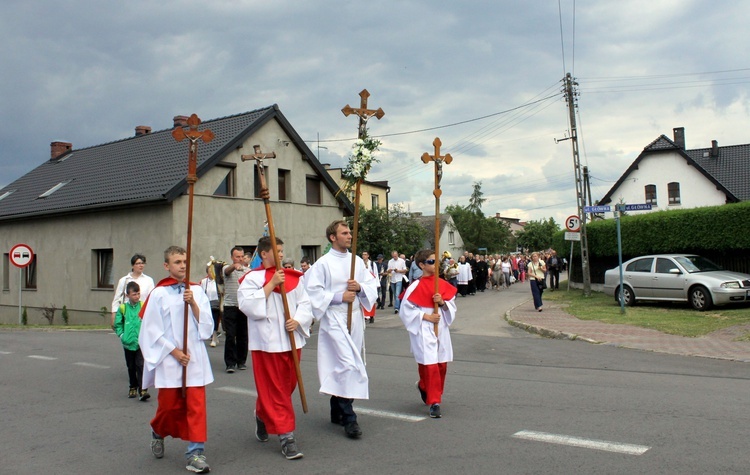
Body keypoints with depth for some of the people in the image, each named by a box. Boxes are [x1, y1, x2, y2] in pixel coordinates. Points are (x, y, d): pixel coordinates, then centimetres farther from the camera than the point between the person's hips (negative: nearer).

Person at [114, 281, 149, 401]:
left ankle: (142, 390, -12)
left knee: (141, 365, -11)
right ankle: (133, 387, 29)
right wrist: (121, 335, -1)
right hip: (128, 343, 2)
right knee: (131, 367, 15)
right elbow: (117, 324, 10)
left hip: (141, 343, -2)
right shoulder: (123, 308, 1)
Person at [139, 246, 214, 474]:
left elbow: (207, 324, 0)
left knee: (196, 405, -3)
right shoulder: (158, 294, -4)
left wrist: (193, 303, -14)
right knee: (169, 405, 10)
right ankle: (158, 432, 41)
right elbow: (152, 330, -4)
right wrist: (174, 351, -10)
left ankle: (195, 453, 5)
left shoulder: (196, 290, 4)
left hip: (195, 358, 2)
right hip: (169, 359, -2)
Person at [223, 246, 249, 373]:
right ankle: (230, 363, 2)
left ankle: (241, 361, 21)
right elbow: (227, 271, -26)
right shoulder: (228, 269, -1)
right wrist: (235, 266, -49)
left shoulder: (248, 271, 10)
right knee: (230, 335, -5)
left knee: (243, 336, 9)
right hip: (230, 307, -3)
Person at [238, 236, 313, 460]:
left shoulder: (292, 277, 8)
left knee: (289, 385, 14)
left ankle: (263, 415, 40)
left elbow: (305, 303, 7)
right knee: (274, 389, -1)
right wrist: (271, 285, -19)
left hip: (292, 339, 5)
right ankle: (286, 436, 7)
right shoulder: (252, 278, -5)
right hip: (267, 341, -5)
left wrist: (297, 320, -12)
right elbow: (248, 306, -17)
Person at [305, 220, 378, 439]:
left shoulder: (357, 261, 10)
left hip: (355, 319, 6)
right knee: (348, 366, -15)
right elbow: (312, 291, -10)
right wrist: (339, 297, -14)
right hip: (334, 319, -6)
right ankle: (348, 417, -7)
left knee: (342, 367, 13)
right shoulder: (323, 263, -5)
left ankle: (336, 411, 27)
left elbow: (372, 287, 12)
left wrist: (360, 288, -9)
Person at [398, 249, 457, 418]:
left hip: (441, 329, 6)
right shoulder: (415, 287, -10)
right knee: (430, 365, -9)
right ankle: (434, 402, 3)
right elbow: (406, 310, -9)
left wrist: (442, 303, -10)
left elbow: (452, 305, 11)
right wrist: (425, 316, -14)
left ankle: (423, 387, 39)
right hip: (424, 331, -6)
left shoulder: (442, 284, 6)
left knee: (442, 365, 12)